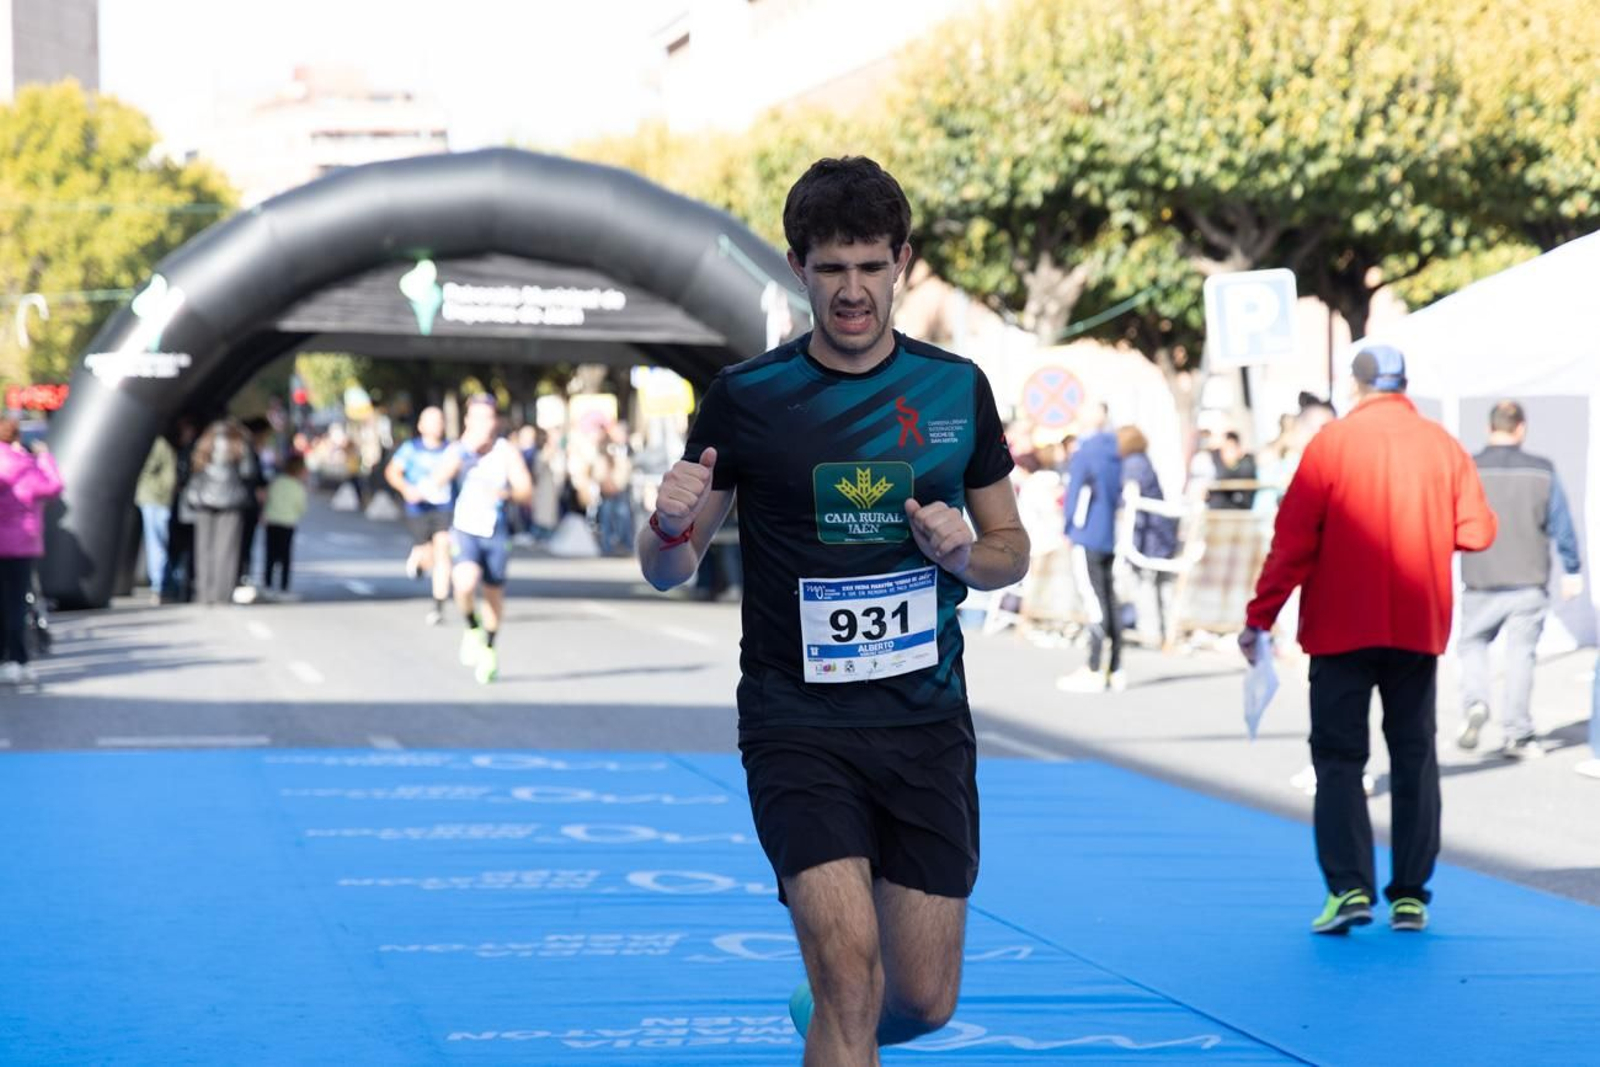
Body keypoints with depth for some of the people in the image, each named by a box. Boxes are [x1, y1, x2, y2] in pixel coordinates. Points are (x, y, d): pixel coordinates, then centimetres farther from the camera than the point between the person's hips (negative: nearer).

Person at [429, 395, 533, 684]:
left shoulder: (507, 451, -5)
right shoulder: (459, 450, -4)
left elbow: (527, 493, -8)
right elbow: (436, 484, -19)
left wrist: (506, 493, -29)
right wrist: (466, 451, -26)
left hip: (496, 532, 1)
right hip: (465, 528, -1)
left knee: (494, 594, 10)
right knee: (465, 583, -27)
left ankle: (489, 650, 35)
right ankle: (472, 630, 2)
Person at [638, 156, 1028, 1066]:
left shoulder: (957, 389, 3)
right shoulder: (745, 397, -4)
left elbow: (1011, 548, 13)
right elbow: (669, 570, 3)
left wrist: (964, 554, -10)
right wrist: (672, 525, -20)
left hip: (927, 722, 3)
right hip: (798, 725, -3)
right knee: (851, 970, -20)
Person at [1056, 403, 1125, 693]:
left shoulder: (1084, 453, -9)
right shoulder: (1117, 454, 8)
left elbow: (1075, 492, -9)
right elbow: (1121, 493, 13)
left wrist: (1070, 527, 2)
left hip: (1087, 536, -6)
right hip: (1112, 537, 6)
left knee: (1097, 601, -7)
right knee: (1110, 600, 11)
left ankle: (1094, 672, -6)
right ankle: (1114, 669, 14)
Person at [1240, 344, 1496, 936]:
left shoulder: (1332, 442, -5)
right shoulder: (1443, 445, 2)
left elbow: (1293, 540, -9)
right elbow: (1478, 531, 2)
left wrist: (1259, 616, -6)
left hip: (1342, 627, -2)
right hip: (1419, 627, 2)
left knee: (1339, 757, 2)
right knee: (1414, 757, 10)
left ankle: (1349, 887, -11)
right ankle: (1411, 894, 8)